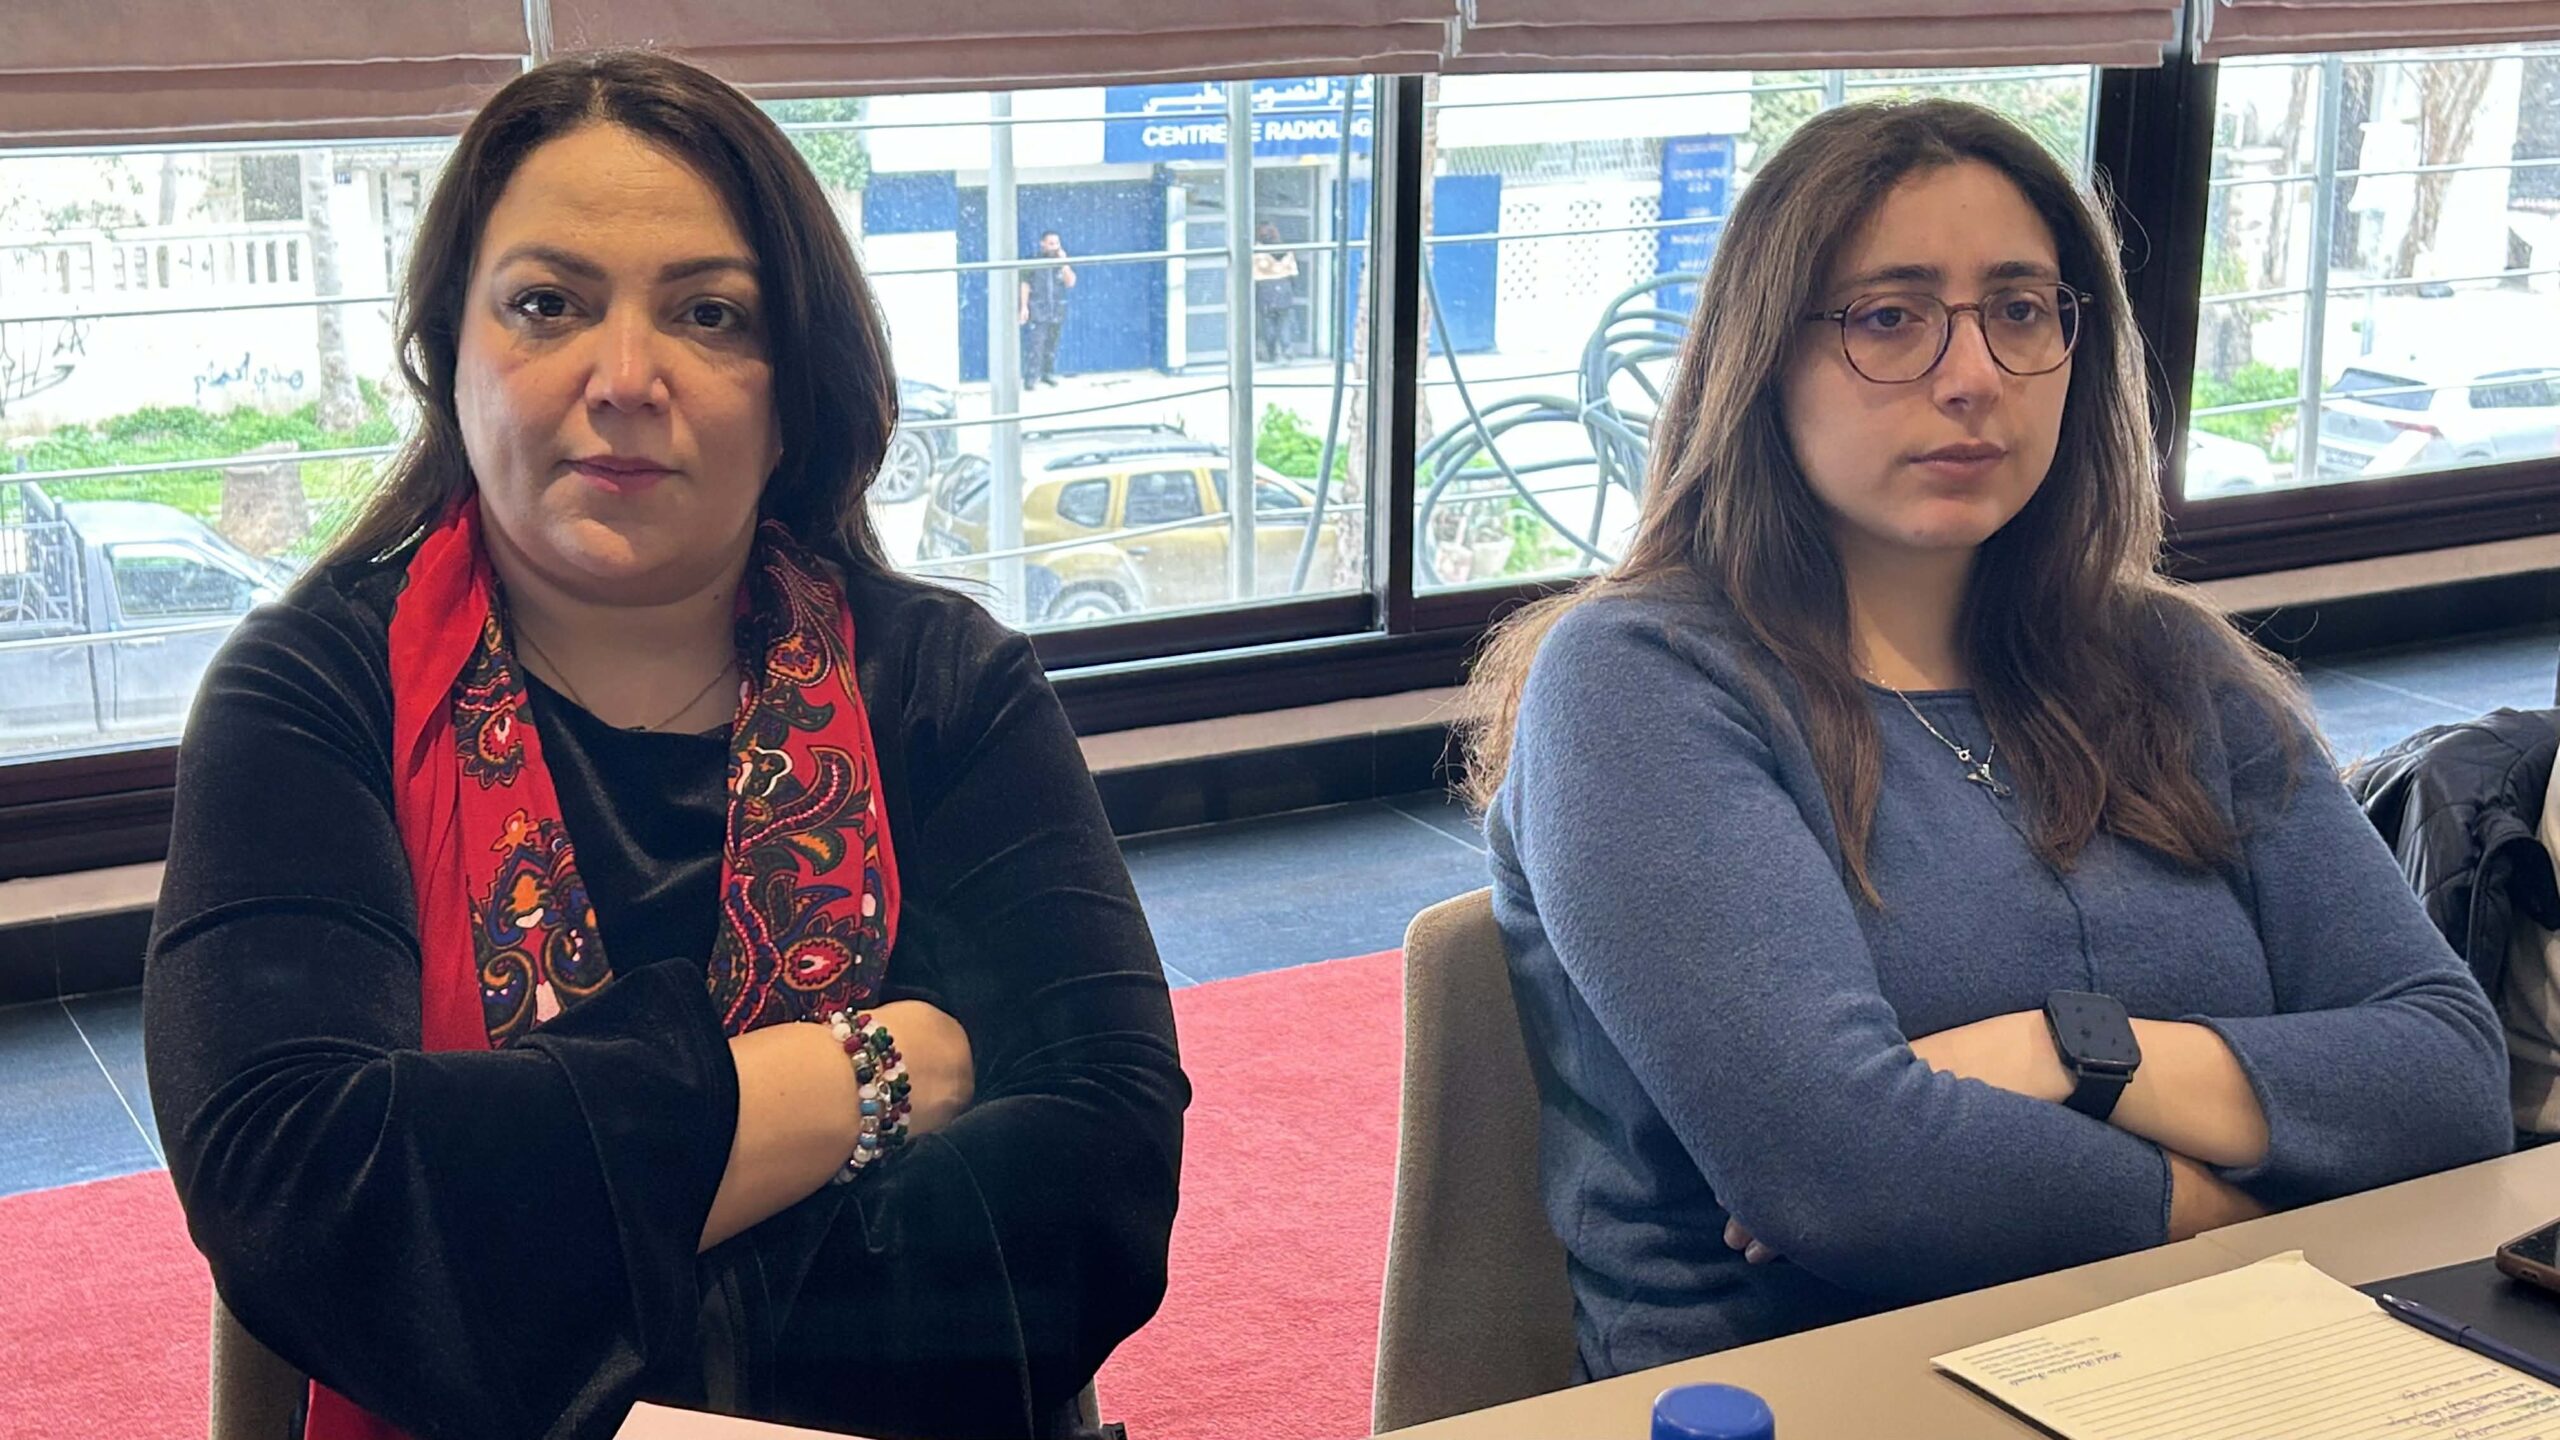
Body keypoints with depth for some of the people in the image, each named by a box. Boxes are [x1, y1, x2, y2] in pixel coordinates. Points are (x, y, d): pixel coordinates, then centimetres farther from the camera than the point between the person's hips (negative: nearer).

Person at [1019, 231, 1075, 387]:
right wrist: (1024, 307, -8)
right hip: (1037, 310, -4)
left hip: (1057, 311, 4)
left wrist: (1064, 263, -13)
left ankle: (1049, 374, 20)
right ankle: (1031, 378, -11)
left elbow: (1071, 282, -5)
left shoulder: (1063, 263, 7)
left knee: (1052, 345, 9)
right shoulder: (1034, 262, -4)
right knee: (1035, 344, -11)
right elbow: (1025, 285, -2)